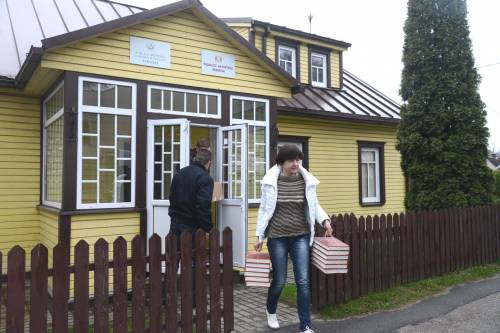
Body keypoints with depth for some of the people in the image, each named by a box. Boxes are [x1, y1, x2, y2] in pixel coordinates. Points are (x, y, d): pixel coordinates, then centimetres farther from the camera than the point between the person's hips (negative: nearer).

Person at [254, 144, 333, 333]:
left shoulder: (306, 181, -1)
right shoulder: (271, 181, -7)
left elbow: (314, 206, 11)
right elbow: (264, 209, 1)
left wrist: (325, 220, -6)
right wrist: (260, 235, 0)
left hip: (301, 236, 2)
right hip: (277, 237, -1)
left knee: (303, 281, -2)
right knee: (279, 280, 9)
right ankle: (270, 311, 39)